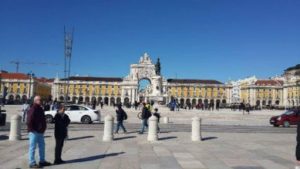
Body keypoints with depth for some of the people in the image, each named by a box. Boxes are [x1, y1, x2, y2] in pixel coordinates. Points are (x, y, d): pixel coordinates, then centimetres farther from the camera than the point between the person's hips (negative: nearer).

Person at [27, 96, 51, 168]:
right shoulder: (32, 109, -14)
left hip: (40, 132, 9)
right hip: (34, 132, -9)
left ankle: (42, 161, 26)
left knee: (42, 146, 16)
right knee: (32, 147, -1)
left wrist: (43, 128, 16)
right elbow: (29, 121, -20)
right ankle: (32, 163, 6)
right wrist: (32, 130, -19)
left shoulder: (40, 109, 13)